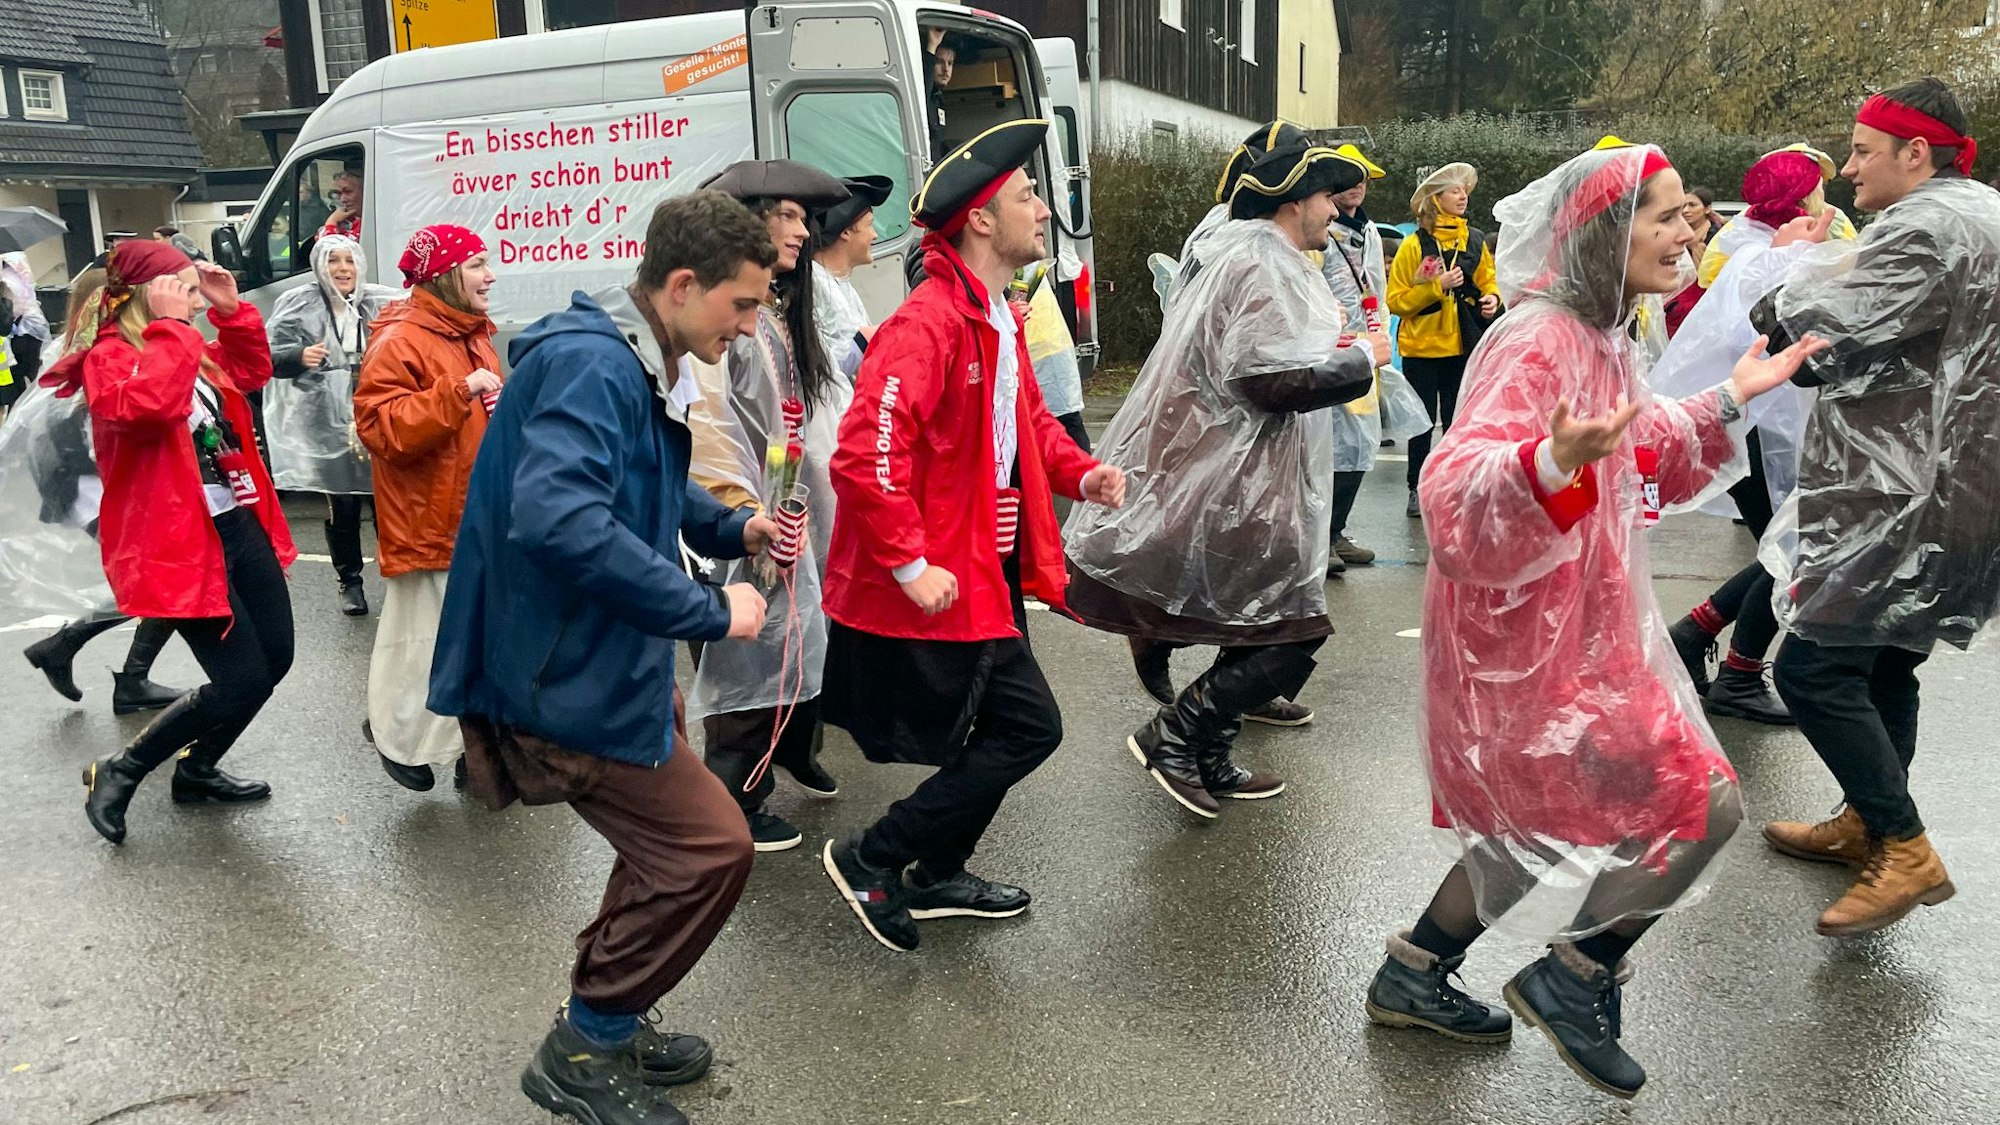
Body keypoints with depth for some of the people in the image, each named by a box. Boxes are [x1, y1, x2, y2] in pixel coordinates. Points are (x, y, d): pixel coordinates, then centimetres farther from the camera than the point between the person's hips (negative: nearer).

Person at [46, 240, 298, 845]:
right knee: (242, 681, -9)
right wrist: (170, 330, -22)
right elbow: (146, 407, -32)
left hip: (240, 526, 9)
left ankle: (197, 769, 34)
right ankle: (116, 773, 12)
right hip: (180, 543, -9)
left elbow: (253, 371, 28)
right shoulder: (109, 357, -11)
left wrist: (232, 310, 13)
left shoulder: (190, 350, 13)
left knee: (275, 660, 12)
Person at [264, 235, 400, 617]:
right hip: (328, 426, -1)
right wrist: (300, 356, -20)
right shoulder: (299, 305, 2)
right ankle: (350, 582, 18)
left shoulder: (381, 303, 6)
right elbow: (271, 354, 0)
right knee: (342, 505, 5)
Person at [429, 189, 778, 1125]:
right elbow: (556, 519, -38)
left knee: (671, 840, 20)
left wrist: (733, 530, 6)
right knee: (709, 845, -5)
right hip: (567, 677, -11)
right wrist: (707, 609, -31)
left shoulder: (636, 365, 10)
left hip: (604, 658, 11)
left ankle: (606, 1025, 37)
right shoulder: (589, 364, -23)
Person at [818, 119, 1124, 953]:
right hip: (938, 586, -10)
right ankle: (873, 858, 6)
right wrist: (911, 566, -27)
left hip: (985, 569, 10)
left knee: (1003, 729, 18)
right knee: (1028, 727, -6)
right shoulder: (928, 323, -21)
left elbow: (1028, 420, 24)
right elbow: (865, 456, -29)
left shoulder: (998, 319, 12)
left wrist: (1081, 473, 5)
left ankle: (936, 876, 35)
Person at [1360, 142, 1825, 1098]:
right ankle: (1570, 981, 12)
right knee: (1701, 803, -4)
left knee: (1536, 828, 20)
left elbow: (1653, 458, 26)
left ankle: (1412, 977, 33)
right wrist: (1553, 460, -48)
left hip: (1576, 627, 10)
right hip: (1532, 639, -10)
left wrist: (1731, 399, 20)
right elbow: (1457, 495, -32)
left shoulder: (1600, 337, 10)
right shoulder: (1538, 343, -20)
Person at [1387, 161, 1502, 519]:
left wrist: (1492, 298, -4)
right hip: (1421, 347, -3)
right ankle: (1417, 490, 16)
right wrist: (1437, 286, -20)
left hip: (1462, 345, 3)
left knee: (1457, 421, 9)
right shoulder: (1414, 245, -8)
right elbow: (1396, 301, -10)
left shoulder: (1475, 241, 6)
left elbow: (1488, 281, 18)